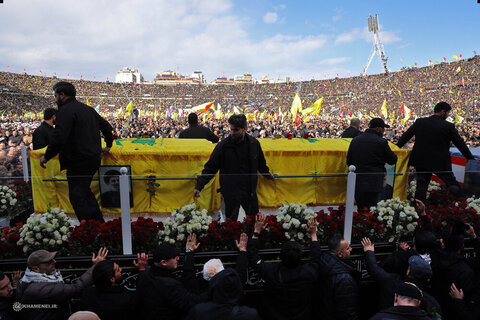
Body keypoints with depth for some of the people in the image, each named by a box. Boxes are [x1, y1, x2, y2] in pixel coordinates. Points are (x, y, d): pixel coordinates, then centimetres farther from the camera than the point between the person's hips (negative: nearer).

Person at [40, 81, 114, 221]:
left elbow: (59, 139, -22)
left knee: (77, 196, 0)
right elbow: (107, 127, 21)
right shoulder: (88, 109, 14)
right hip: (94, 158, 9)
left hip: (78, 163, -9)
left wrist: (46, 157, -10)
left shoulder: (65, 111, -13)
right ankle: (99, 221, 26)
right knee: (85, 191, 21)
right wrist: (108, 145, 33)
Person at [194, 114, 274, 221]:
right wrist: (199, 186, -17)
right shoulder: (223, 145, -11)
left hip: (250, 190, 3)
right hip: (230, 192, -3)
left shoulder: (254, 143, -1)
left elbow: (261, 164, 16)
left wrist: (268, 174, 26)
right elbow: (210, 167, -10)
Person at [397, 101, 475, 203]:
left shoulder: (419, 122, -1)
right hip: (441, 163, -3)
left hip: (421, 161, 3)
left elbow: (405, 136, 7)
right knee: (452, 184, 12)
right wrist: (470, 158, 13)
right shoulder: (449, 126, -8)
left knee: (421, 187, 10)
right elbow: (460, 143, 0)